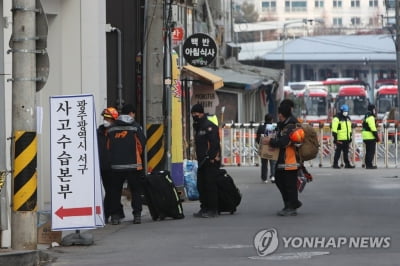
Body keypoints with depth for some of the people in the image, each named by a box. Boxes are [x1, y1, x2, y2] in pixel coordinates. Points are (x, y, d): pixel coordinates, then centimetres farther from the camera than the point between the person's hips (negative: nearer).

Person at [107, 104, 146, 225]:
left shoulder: (112, 128, 7)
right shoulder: (135, 126, -2)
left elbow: (109, 147, 9)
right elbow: (142, 143, -2)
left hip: (116, 165, 2)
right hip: (133, 164, -2)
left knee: (115, 191, 8)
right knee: (136, 190, 6)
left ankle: (114, 215, 4)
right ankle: (137, 214, -1)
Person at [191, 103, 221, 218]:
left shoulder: (209, 127, -12)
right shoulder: (198, 127, 18)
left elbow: (214, 144, -19)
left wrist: (210, 158, -21)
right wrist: (200, 159, 15)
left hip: (211, 162, -10)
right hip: (202, 162, 10)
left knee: (210, 185, -8)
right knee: (201, 186, 10)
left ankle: (213, 210, -4)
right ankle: (204, 208, 17)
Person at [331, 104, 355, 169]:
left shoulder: (348, 118, 18)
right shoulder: (337, 118, -8)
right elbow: (334, 129, -13)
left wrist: (350, 137, 22)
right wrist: (335, 137, -17)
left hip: (346, 139, 7)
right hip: (340, 139, -7)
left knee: (346, 152, 10)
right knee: (338, 151, -5)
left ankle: (347, 164, 14)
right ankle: (335, 164, 0)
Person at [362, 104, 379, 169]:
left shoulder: (366, 117, 19)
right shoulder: (371, 117, -14)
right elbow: (373, 128, -19)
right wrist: (377, 137, -17)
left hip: (365, 137, 10)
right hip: (370, 137, -10)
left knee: (368, 151, 14)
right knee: (371, 151, -8)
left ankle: (367, 164, 17)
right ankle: (369, 165, -10)